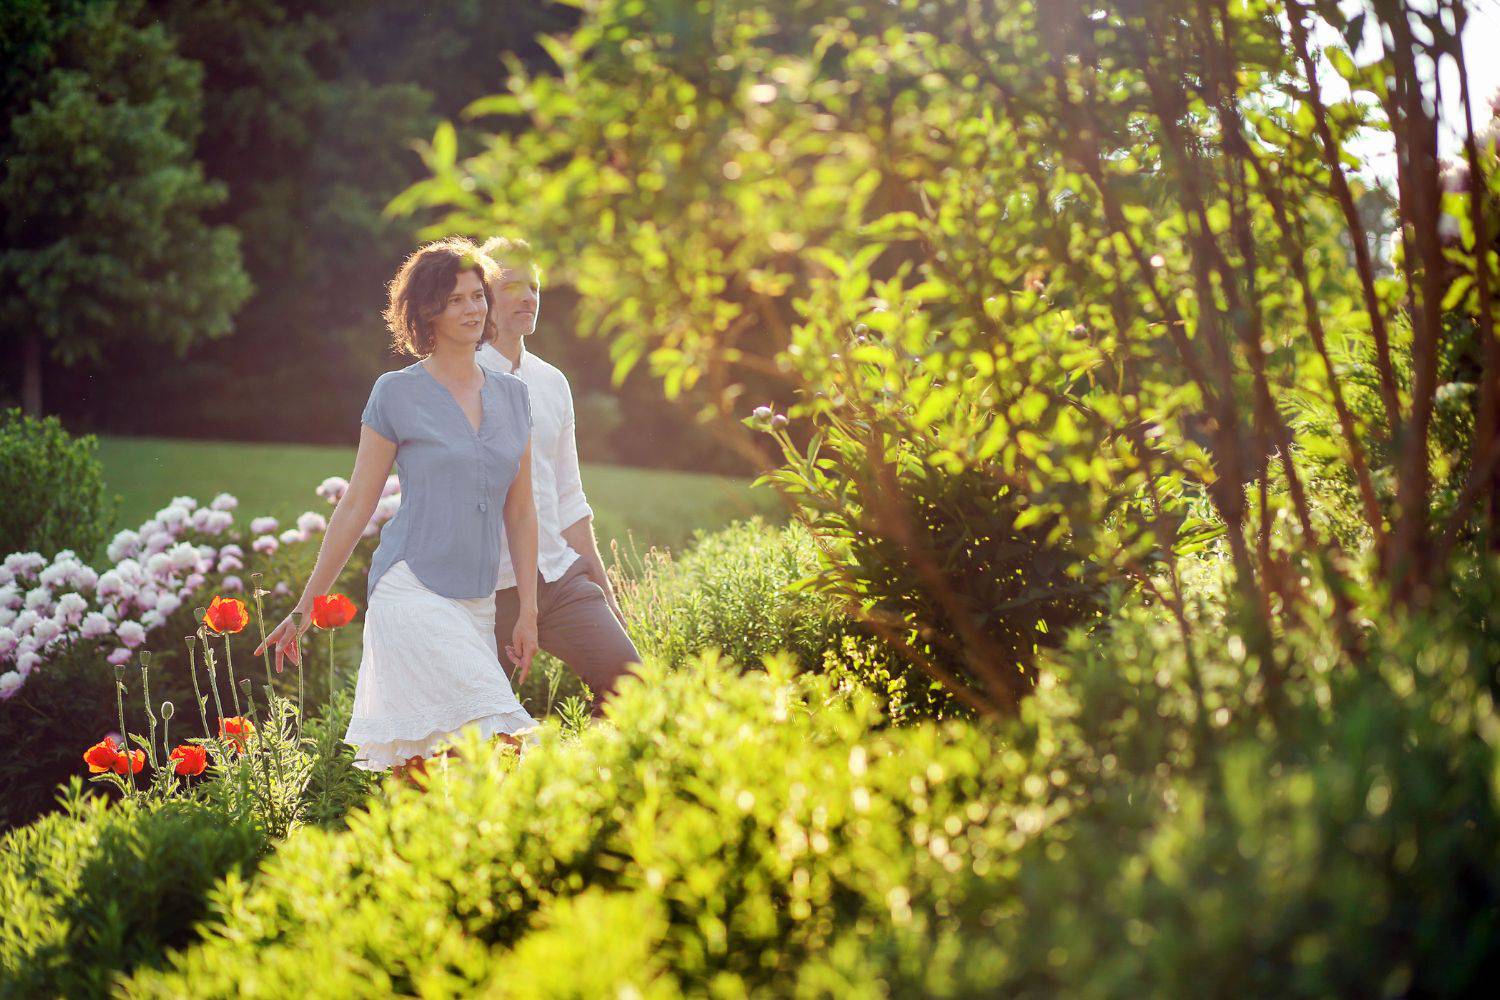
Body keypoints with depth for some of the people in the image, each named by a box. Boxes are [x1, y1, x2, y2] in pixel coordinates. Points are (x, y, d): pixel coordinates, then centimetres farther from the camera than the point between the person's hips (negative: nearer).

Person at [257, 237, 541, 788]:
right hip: (412, 592, -5)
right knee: (502, 739, -21)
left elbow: (521, 512, 16)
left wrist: (527, 612, 10)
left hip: (478, 603, 5)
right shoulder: (397, 393, 1)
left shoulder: (512, 395, 14)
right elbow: (356, 506, 5)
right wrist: (303, 610, 6)